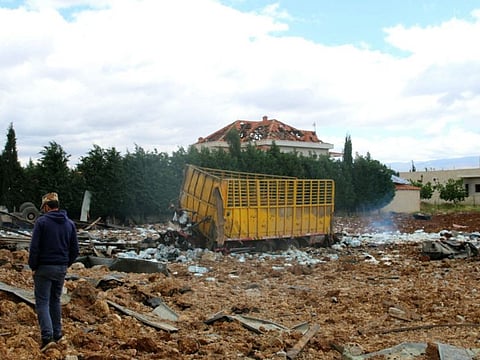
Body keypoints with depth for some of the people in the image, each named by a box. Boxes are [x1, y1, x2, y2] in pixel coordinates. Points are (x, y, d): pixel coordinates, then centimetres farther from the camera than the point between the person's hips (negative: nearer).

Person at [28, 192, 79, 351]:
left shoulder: (42, 221, -10)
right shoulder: (70, 223, 5)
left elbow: (34, 247, -13)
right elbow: (75, 249, 6)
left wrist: (33, 266, -3)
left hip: (44, 268, -5)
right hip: (61, 269, 5)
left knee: (42, 302, 0)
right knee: (56, 300, 18)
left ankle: (47, 336, -12)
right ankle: (57, 334, 21)